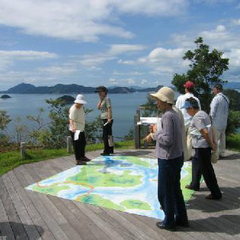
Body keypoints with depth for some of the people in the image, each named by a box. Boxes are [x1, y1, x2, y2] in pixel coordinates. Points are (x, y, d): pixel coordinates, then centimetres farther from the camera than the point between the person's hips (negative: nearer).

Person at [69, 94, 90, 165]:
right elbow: (71, 120, -35)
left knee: (83, 143, 20)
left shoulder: (80, 107, 5)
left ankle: (82, 157, 37)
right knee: (77, 144, -5)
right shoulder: (73, 109, -23)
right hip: (75, 130, -10)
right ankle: (78, 160, 2)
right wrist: (73, 127, -51)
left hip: (81, 129, 10)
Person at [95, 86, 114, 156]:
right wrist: (100, 100, -1)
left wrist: (109, 118, -25)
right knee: (109, 135, 15)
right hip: (104, 119, 10)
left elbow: (109, 109, -18)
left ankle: (106, 151, -5)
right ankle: (111, 150, 25)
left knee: (105, 136, -9)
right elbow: (98, 107, 7)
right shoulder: (103, 99, 17)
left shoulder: (107, 98, -10)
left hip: (107, 119, -10)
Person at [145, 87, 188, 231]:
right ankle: (181, 219, 32)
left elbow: (168, 140, -25)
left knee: (165, 192, 6)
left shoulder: (167, 116, -21)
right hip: (177, 157, 9)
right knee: (175, 190, 20)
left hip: (168, 160, -9)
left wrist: (155, 132, -12)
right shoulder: (174, 114, 8)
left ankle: (169, 222, 20)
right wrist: (154, 135, 8)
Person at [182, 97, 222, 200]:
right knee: (196, 162, 25)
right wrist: (213, 142, 14)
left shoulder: (197, 117, -20)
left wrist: (211, 144, -17)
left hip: (202, 147, -11)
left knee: (207, 170, -2)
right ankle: (194, 184, 39)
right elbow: (209, 129, 14)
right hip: (201, 146, 11)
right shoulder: (203, 113, 11)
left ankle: (216, 193, 8)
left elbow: (205, 132, -27)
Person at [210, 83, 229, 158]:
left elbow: (212, 112, -15)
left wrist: (211, 118, -3)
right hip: (224, 122, 8)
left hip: (216, 122, -8)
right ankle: (221, 152, 22)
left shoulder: (216, 98, -16)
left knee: (215, 138, -3)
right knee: (222, 138, 14)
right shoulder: (226, 98, 9)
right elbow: (227, 111, 14)